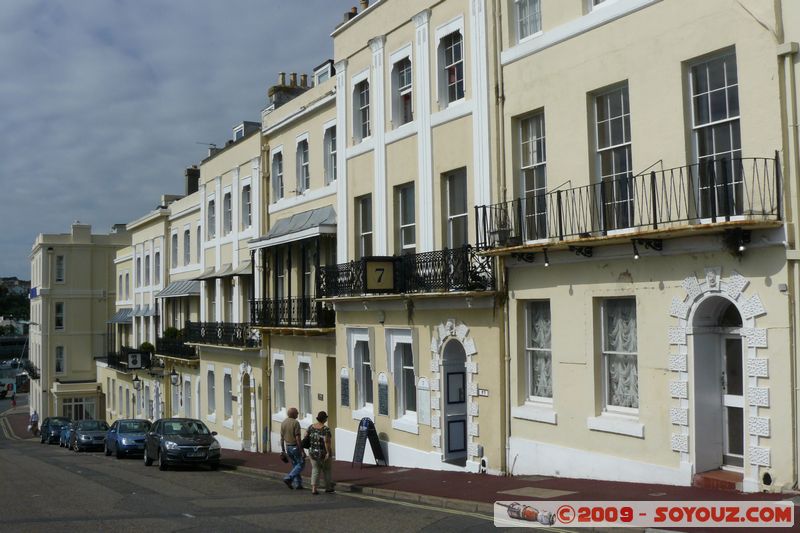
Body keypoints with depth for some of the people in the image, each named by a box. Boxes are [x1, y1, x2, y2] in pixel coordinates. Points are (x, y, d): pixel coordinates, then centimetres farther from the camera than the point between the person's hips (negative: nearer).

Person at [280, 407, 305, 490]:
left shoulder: (283, 423, 4)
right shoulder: (295, 423, -17)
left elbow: (282, 438, 7)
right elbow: (298, 438, -20)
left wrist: (283, 450, 13)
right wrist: (302, 451, -17)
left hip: (288, 447, 7)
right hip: (295, 447, -7)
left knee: (295, 465, 15)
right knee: (301, 464, 5)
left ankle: (297, 484, 11)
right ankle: (288, 478, -10)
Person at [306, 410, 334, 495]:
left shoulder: (311, 427, -1)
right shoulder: (326, 429, -17)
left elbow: (307, 438, 5)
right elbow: (327, 441, -26)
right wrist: (328, 453, -22)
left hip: (313, 452, 4)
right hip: (324, 453, -4)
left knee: (315, 470, 9)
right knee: (326, 469, 15)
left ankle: (314, 489, -4)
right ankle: (328, 487, 27)